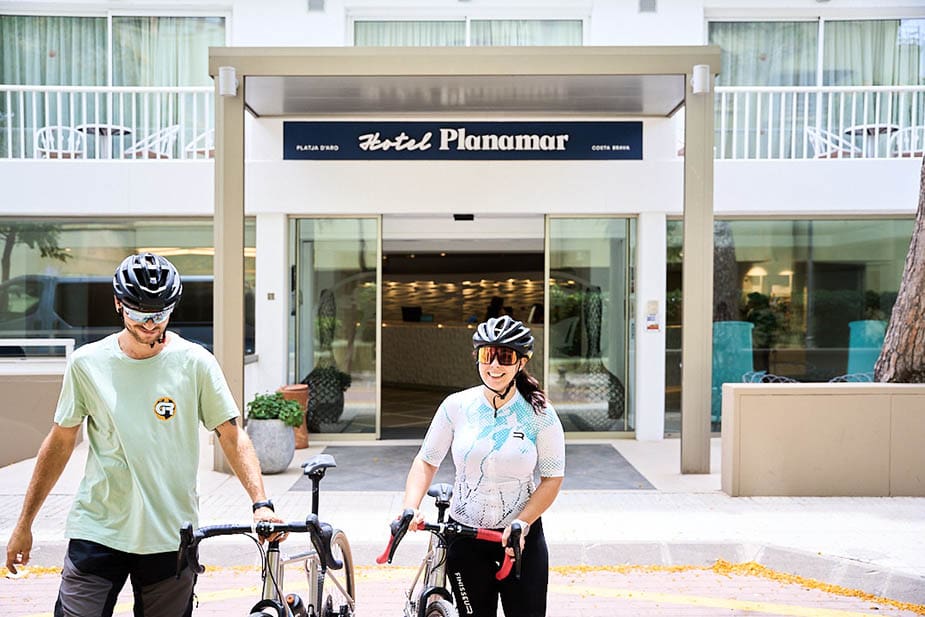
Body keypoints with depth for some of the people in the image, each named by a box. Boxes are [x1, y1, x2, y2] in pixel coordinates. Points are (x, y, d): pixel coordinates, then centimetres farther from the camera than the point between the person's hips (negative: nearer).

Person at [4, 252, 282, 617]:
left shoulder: (195, 363, -6)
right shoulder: (87, 362, -2)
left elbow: (232, 436, -6)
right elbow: (60, 441, 7)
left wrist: (261, 502, -19)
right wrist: (24, 524, 10)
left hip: (171, 535, 0)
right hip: (96, 532, 1)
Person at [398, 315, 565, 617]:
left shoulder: (540, 414, -10)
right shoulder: (456, 405, -7)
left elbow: (552, 478, -6)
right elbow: (426, 461, 0)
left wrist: (521, 524, -16)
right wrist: (411, 508, -13)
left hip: (521, 535, 0)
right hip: (465, 535, 1)